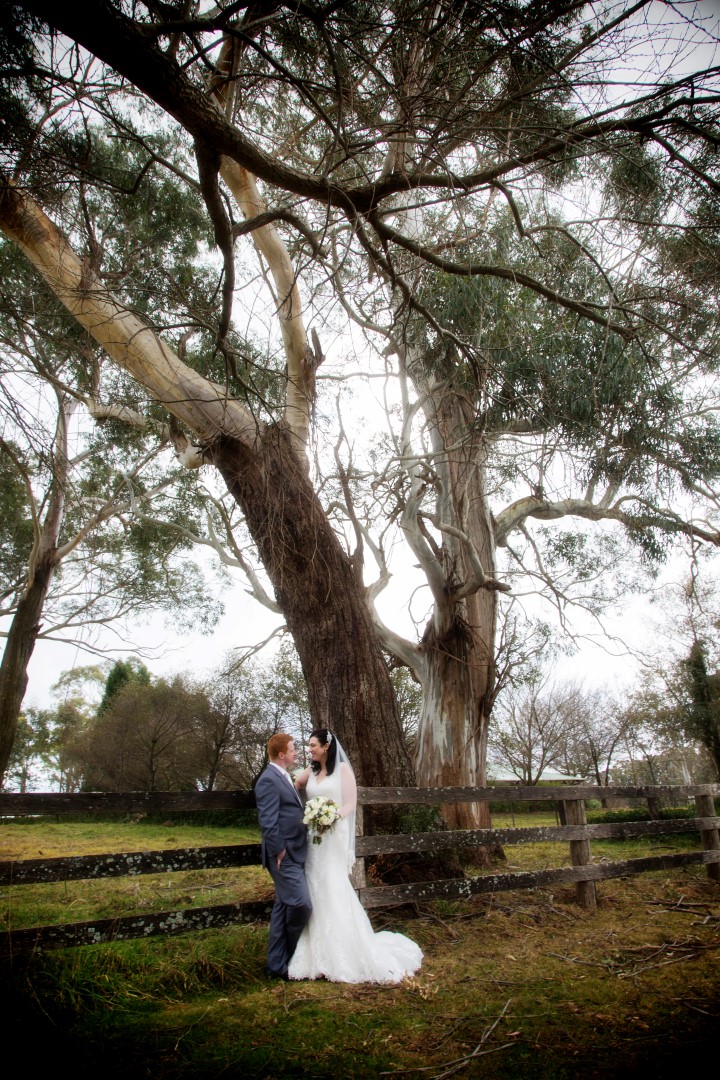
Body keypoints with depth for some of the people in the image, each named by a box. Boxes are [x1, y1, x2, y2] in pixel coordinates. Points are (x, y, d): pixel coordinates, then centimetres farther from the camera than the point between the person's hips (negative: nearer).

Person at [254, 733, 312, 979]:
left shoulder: (283, 777, 15)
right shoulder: (269, 780, -17)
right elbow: (268, 823, -21)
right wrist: (279, 852, -19)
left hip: (294, 853, 10)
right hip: (284, 855, -10)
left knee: (284, 907, 13)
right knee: (301, 904, -11)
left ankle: (277, 964, 20)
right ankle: (283, 960, 8)